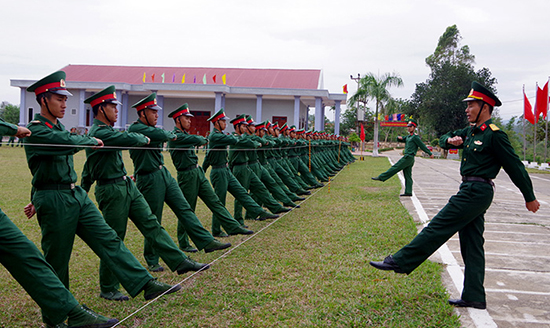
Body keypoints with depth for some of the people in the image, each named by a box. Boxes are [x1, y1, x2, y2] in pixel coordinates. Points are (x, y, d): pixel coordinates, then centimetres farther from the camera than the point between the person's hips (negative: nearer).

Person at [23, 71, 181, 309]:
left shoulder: (57, 127, 15)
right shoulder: (36, 131, -14)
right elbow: (71, 143, -30)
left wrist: (38, 199, 26)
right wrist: (92, 141, -9)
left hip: (78, 195, 8)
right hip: (54, 202, -8)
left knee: (108, 239, 1)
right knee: (56, 260, 5)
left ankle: (146, 284, 0)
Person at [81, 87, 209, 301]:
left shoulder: (104, 131, 14)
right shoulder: (99, 133, -18)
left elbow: (88, 170, 20)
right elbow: (130, 139, -27)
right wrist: (144, 139, -4)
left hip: (128, 186, 9)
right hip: (112, 191, -9)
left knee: (151, 224, 7)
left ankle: (181, 262, 10)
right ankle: (108, 290, 15)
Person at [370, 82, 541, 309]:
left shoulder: (494, 135, -11)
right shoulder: (471, 132, 15)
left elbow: (515, 167, -8)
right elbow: (443, 140, 24)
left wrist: (530, 198, -3)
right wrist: (450, 140, -1)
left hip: (476, 193, -10)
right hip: (471, 191, 10)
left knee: (438, 228, -7)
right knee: (472, 245, 10)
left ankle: (401, 262, -1)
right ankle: (474, 297, 15)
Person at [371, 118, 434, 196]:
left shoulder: (415, 137, -4)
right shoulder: (408, 137, 24)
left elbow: (422, 146, -5)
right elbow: (400, 139, 27)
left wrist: (430, 153, -2)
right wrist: (399, 137, 2)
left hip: (408, 157, -9)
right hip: (407, 158, 9)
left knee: (395, 168, -9)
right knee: (407, 176, 5)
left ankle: (381, 177, -9)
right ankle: (408, 192, 3)